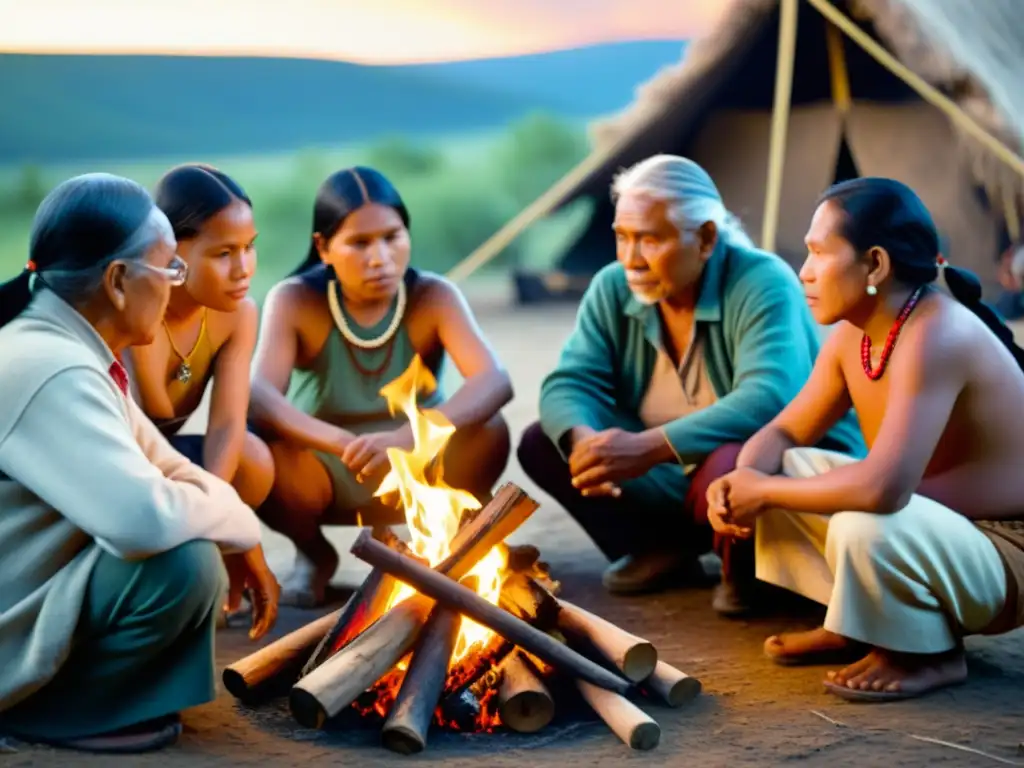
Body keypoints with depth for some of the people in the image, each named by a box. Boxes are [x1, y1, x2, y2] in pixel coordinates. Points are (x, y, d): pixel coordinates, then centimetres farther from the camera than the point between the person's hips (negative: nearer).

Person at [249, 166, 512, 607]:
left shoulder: (434, 298, -16)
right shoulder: (294, 302, -17)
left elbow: (496, 381, -32)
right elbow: (260, 398, -32)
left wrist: (409, 436, -49)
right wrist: (346, 444, -50)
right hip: (323, 476, 0)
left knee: (488, 433, -29)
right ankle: (313, 554, 2)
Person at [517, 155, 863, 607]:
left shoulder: (763, 285, -22)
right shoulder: (613, 289, -3)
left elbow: (769, 401, -36)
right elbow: (570, 382, -7)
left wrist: (651, 447, -44)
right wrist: (582, 440, -33)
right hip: (678, 484, 6)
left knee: (725, 469, -40)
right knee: (542, 444, -6)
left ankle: (746, 569, -7)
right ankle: (663, 552, 2)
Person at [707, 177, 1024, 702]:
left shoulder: (936, 335, -29)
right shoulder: (853, 335, -1)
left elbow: (882, 487, -39)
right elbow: (784, 433, 8)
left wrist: (764, 492, -25)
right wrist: (739, 482, -15)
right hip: (932, 527, 9)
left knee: (864, 527, -36)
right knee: (776, 471, 3)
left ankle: (930, 655, -6)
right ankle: (856, 628, 12)